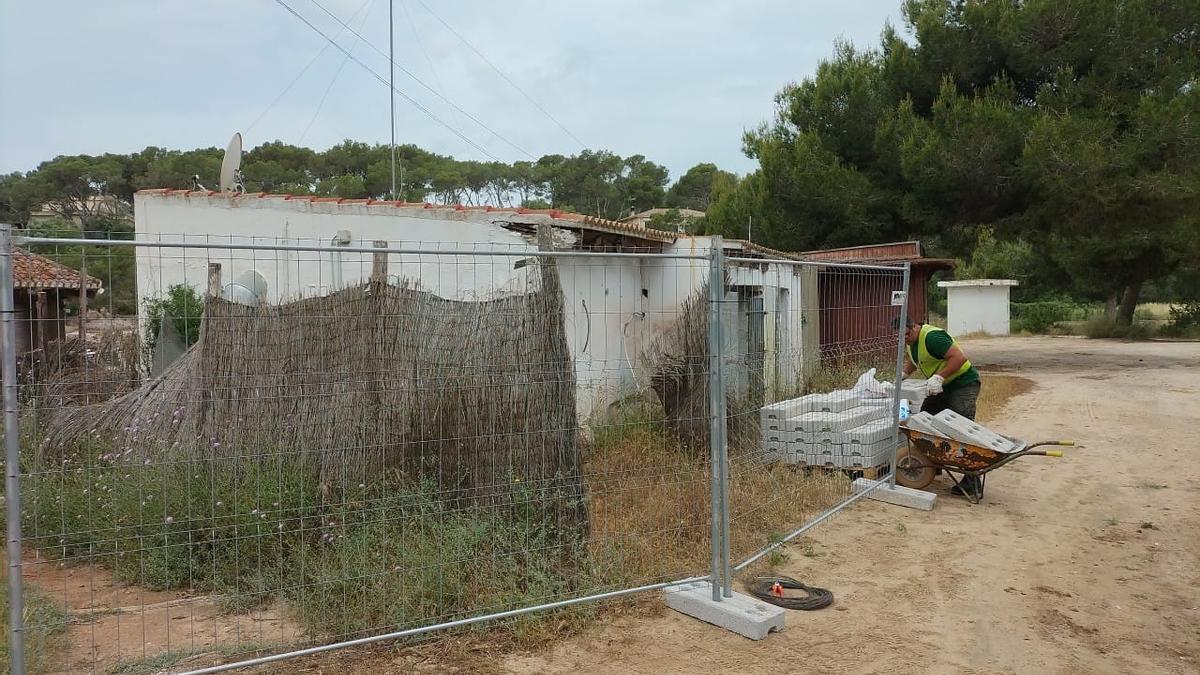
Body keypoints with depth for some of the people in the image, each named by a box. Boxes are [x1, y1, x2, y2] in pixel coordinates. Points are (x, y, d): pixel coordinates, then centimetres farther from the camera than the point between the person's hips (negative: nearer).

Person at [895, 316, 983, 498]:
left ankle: (972, 482, -12)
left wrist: (938, 377, -33)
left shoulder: (932, 337, -24)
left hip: (963, 384, -10)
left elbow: (959, 357, -31)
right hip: (942, 387, 10)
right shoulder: (912, 341, 6)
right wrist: (902, 375, 12)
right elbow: (912, 361, 27)